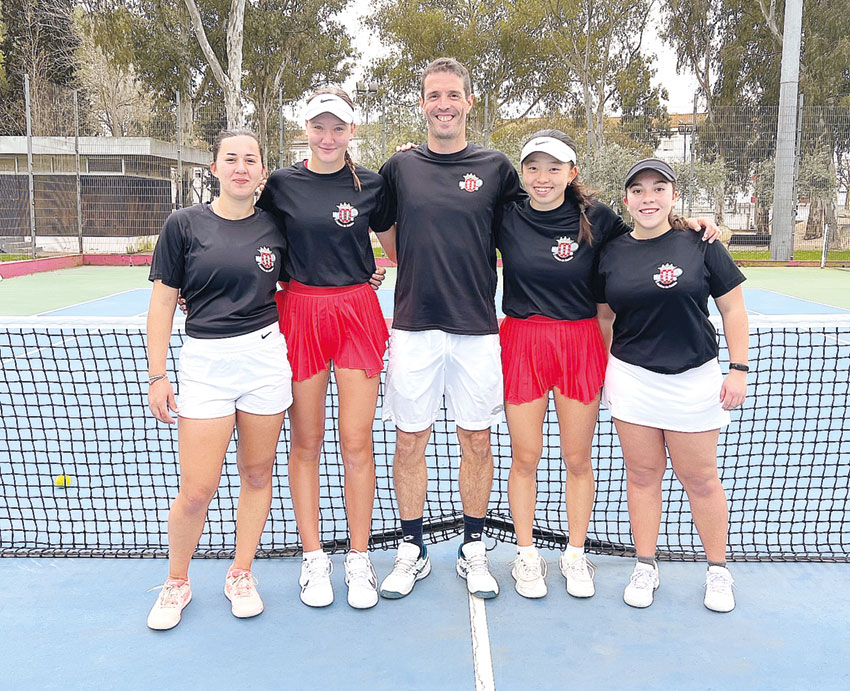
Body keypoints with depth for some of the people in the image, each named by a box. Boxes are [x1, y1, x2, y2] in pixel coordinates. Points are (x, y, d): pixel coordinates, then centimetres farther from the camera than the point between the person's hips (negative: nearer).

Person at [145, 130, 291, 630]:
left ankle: (241, 574, 29)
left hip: (266, 356, 2)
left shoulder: (275, 226, 5)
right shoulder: (184, 224, 0)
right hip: (205, 361, -2)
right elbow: (163, 303, 1)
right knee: (197, 489, -3)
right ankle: (177, 582, 22)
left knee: (257, 474, 10)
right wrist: (158, 375, -1)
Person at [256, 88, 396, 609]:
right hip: (300, 311, 0)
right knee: (306, 443, 7)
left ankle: (360, 559, 16)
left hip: (358, 314, 0)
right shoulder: (281, 184, 2)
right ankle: (314, 558, 22)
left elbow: (397, 249, 10)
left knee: (357, 443, 1)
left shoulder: (371, 185, 4)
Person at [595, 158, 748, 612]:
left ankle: (718, 570, 26)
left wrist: (739, 368, -3)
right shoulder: (611, 252, 3)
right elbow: (604, 316, 13)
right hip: (631, 379, 2)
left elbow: (733, 308, 1)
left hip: (693, 380, -2)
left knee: (699, 478, 7)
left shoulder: (700, 245, -4)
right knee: (642, 476, 9)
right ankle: (645, 567, 24)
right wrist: (602, 370, 10)